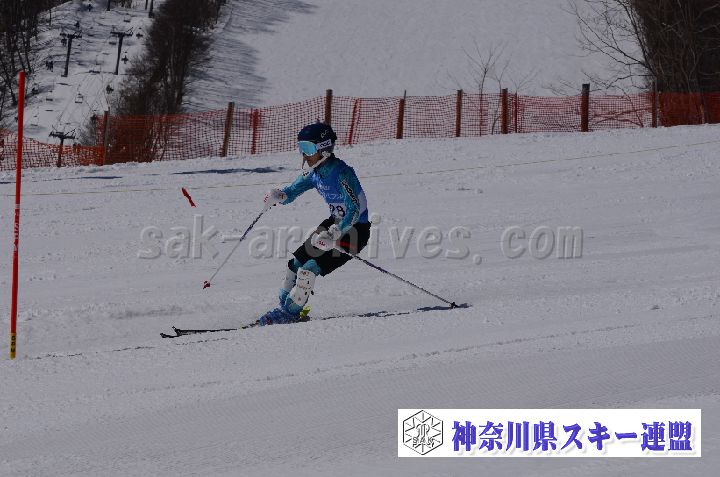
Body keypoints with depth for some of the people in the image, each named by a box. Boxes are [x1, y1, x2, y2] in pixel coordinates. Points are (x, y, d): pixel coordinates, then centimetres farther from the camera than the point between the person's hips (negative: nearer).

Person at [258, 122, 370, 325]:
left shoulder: (342, 173, -27)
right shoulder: (314, 172, -2)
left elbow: (354, 211, -34)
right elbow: (291, 192, 8)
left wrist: (334, 235, -47)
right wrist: (277, 196, -17)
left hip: (356, 228, -9)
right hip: (335, 223, 9)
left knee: (311, 267, -17)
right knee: (297, 261, 4)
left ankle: (290, 312, -4)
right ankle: (284, 306, 20)